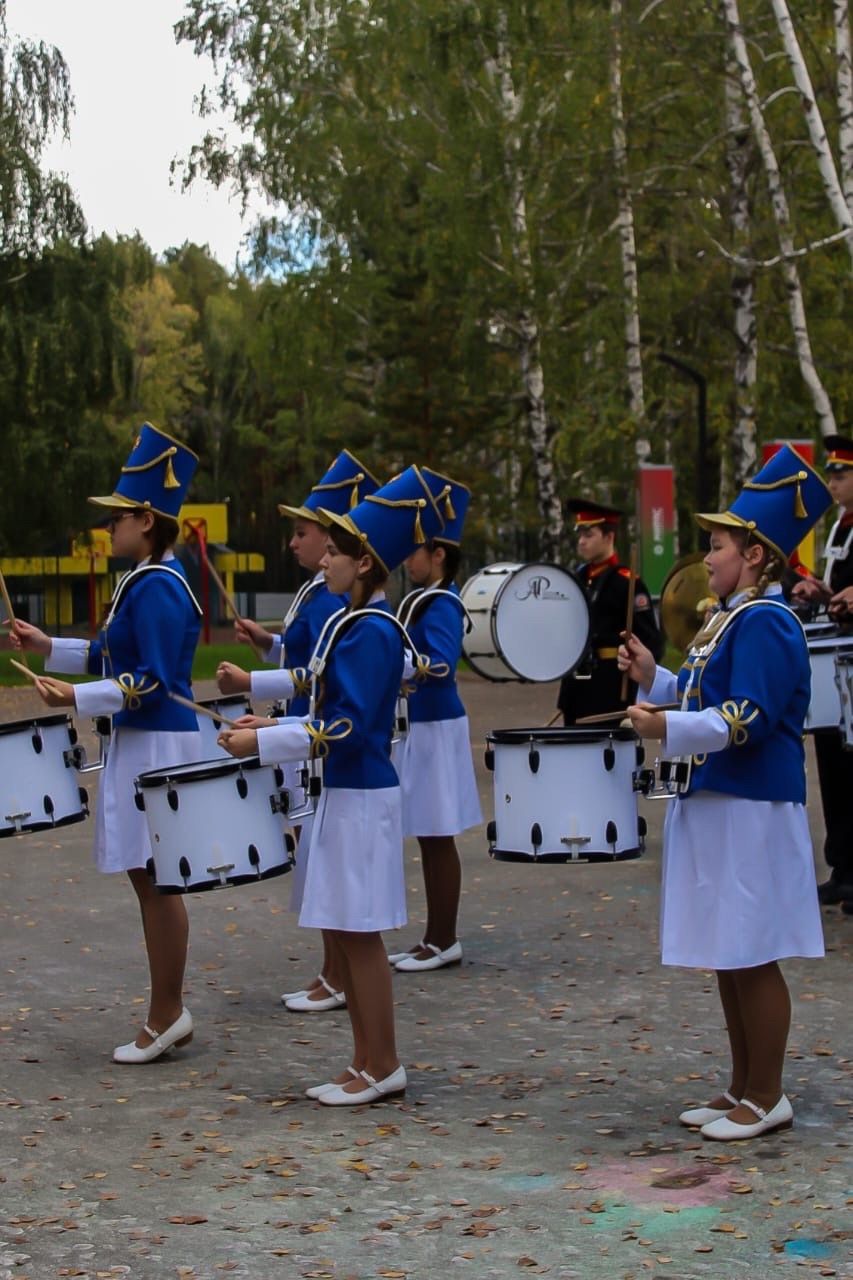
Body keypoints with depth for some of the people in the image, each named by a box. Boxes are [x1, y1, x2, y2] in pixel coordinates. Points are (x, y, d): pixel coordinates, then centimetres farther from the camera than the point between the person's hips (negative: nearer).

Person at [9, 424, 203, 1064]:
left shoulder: (157, 587, -18)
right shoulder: (150, 580, 13)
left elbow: (154, 682, -21)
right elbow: (117, 656, 21)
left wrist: (78, 697, -20)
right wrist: (49, 647, 16)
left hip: (158, 747, -10)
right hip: (144, 745, 10)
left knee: (156, 881, -3)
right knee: (151, 881, 13)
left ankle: (167, 1015, 5)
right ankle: (169, 1012, 20)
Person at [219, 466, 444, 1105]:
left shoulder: (372, 631, -17)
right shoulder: (359, 623, 12)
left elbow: (348, 727, -21)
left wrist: (263, 744, -18)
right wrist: (273, 727, 10)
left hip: (361, 800, -10)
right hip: (347, 794, 10)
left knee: (359, 933, -2)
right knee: (347, 933, 13)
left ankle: (383, 1067, 7)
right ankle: (366, 1062, 21)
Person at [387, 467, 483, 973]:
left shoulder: (439, 606, -16)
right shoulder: (425, 599, 12)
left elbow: (441, 665, -29)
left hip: (436, 731, -9)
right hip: (420, 728, 9)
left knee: (437, 838, -1)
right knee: (430, 838, 13)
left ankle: (444, 942, 7)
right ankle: (435, 939, 20)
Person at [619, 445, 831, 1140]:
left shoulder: (764, 623, -16)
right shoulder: (732, 620, 15)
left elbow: (749, 720, -23)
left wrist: (669, 730, -27)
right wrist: (655, 678, 12)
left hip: (752, 814, -10)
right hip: (716, 805, 10)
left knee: (751, 958, -1)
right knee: (726, 956, 15)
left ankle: (766, 1098, 9)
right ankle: (742, 1088, 25)